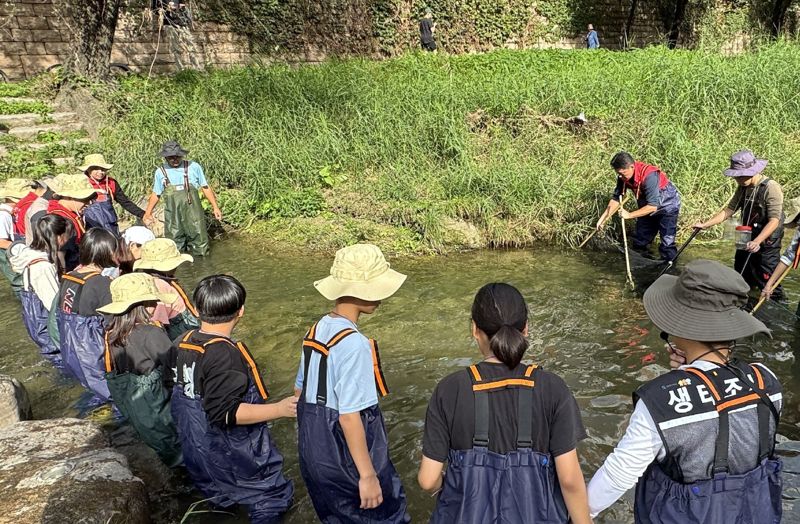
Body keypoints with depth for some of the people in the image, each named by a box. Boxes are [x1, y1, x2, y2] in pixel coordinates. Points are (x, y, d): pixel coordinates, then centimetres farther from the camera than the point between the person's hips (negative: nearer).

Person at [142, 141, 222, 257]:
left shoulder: (194, 167, 2)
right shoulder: (160, 172, 7)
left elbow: (205, 188, 9)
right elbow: (156, 194, 17)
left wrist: (215, 207, 5)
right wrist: (148, 213, 8)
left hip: (193, 214, -1)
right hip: (172, 219, 1)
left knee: (200, 251, 2)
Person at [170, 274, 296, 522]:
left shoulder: (183, 343, -3)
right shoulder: (225, 355, -29)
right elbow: (225, 413, -32)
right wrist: (279, 409, -30)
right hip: (234, 457, -9)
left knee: (219, 502, 28)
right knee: (273, 499, 7)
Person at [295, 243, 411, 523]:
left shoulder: (316, 330, 0)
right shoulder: (353, 344, -25)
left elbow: (300, 389, 10)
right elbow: (349, 415, -26)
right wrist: (368, 475, -20)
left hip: (313, 453, 8)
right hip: (347, 457, -8)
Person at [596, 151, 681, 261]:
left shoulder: (649, 176, -37)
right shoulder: (623, 177, -16)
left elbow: (652, 206, -38)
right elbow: (616, 198, -8)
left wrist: (630, 215, -40)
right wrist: (603, 218, -14)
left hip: (668, 206, -7)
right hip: (647, 207, 7)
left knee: (667, 244, -12)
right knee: (640, 241, 13)